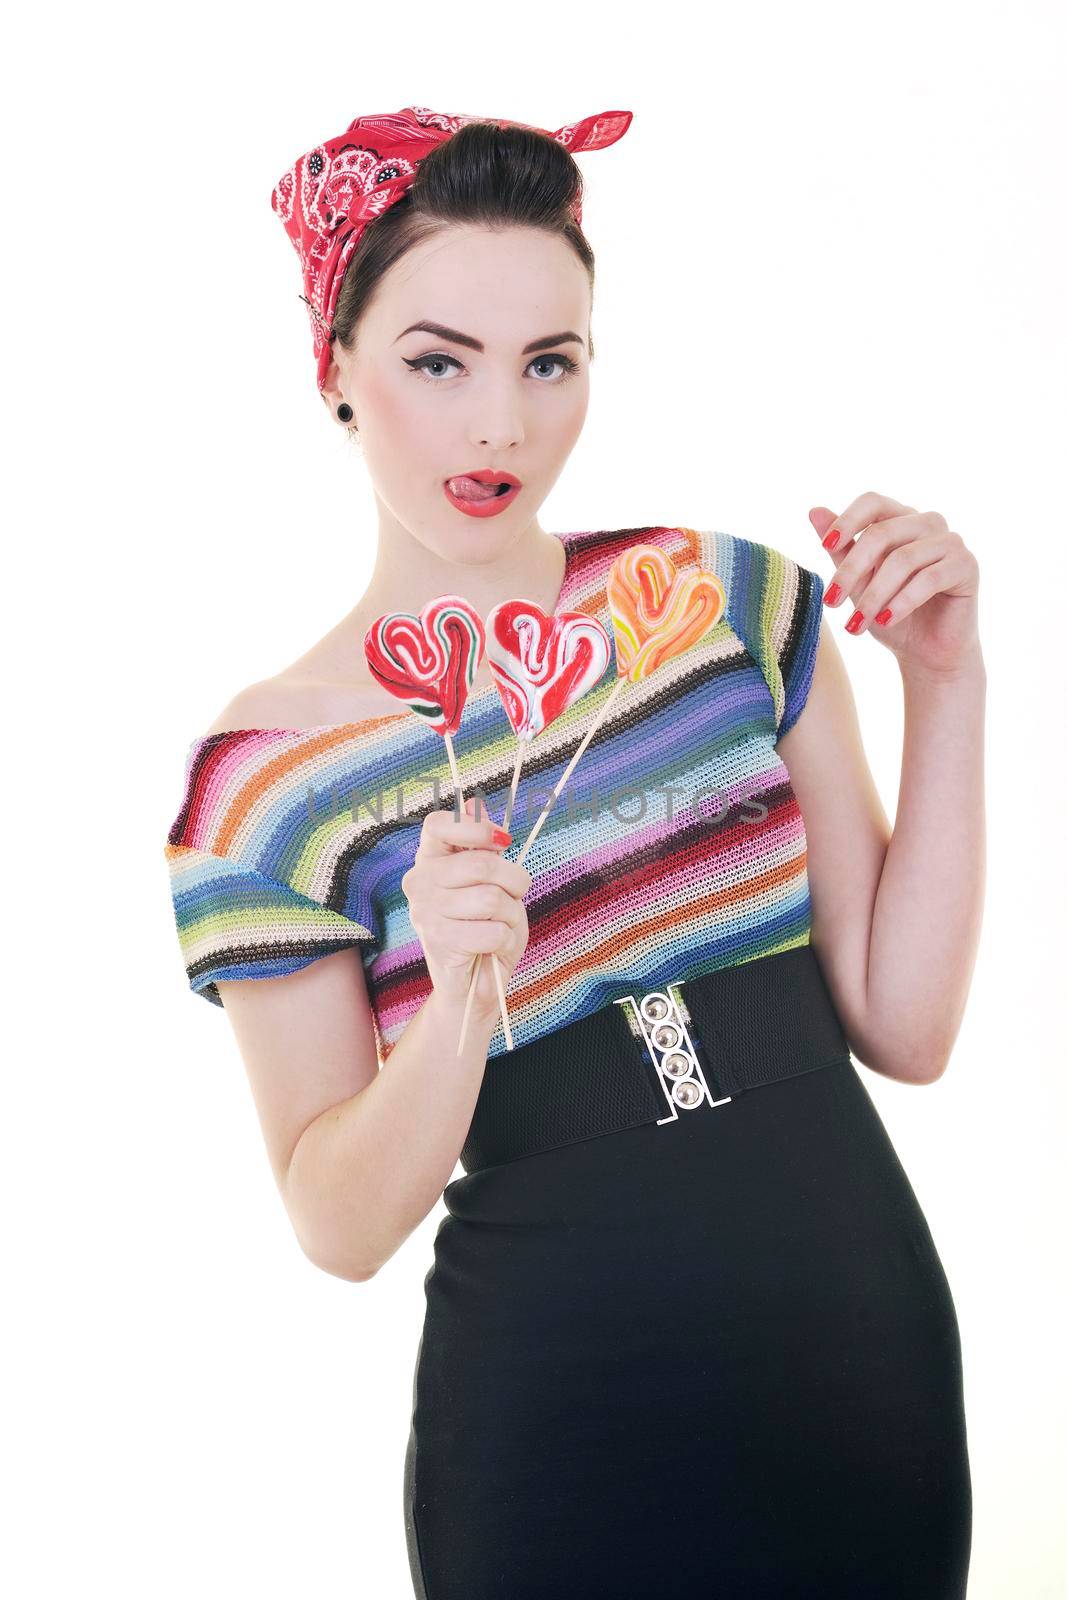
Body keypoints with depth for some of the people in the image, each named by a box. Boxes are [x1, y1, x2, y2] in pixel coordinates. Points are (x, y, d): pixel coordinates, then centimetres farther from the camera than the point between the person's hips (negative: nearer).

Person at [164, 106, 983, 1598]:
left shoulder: (730, 596, -2)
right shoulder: (270, 772, -8)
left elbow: (903, 1025, -3)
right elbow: (341, 1226, -8)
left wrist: (945, 686, -10)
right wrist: (461, 1002, -25)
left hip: (867, 1345, 3)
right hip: (563, 1430, -3)